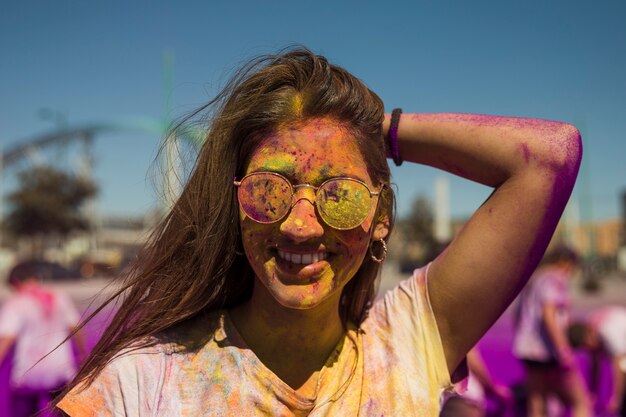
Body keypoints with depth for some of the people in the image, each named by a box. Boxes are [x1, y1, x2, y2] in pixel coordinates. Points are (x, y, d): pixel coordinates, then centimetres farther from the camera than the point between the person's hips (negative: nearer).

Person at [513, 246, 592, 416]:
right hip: (548, 350, -8)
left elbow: (518, 316, 18)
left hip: (528, 350, 8)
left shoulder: (531, 281, 17)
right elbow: (548, 315, -21)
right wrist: (563, 351, -22)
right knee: (581, 403, 2)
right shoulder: (555, 279, -9)